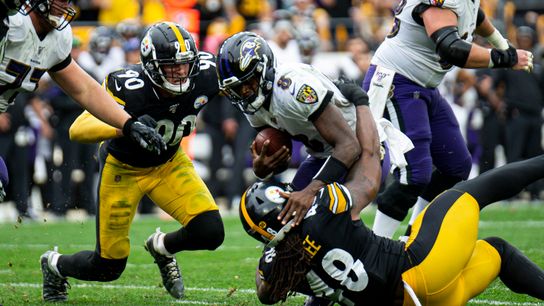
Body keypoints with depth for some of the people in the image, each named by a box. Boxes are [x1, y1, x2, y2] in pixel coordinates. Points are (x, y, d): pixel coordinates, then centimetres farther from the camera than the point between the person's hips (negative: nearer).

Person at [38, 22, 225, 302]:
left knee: (210, 233, -17)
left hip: (170, 163, 4)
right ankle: (55, 265, 36)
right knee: (108, 267, 2)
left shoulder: (204, 77, -24)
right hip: (123, 170, -4)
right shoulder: (128, 88, -35)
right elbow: (77, 130, -44)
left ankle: (162, 247, 18)